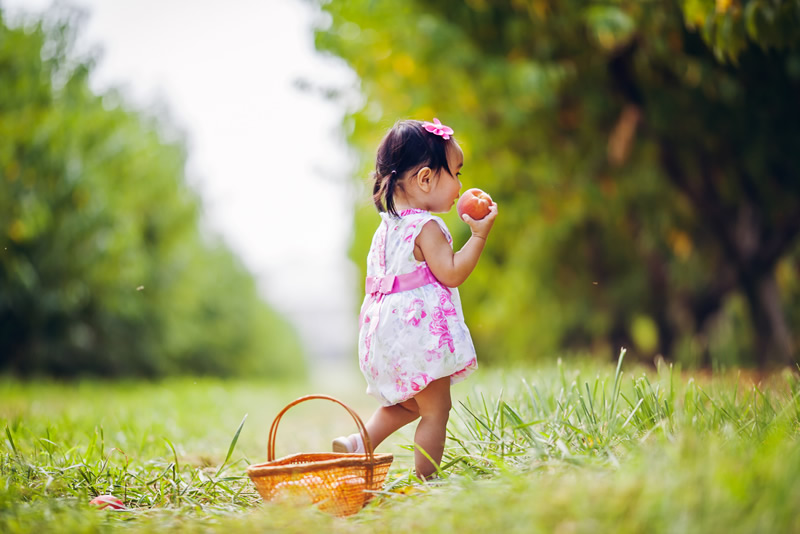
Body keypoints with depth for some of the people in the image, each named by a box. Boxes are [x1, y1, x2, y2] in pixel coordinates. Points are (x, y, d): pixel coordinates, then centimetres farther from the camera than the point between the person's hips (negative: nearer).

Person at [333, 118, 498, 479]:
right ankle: (426, 479, 0)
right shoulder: (426, 227, -15)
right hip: (420, 330, -9)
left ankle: (359, 443, 13)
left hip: (388, 329, 9)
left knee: (408, 403, 23)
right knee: (435, 411, -1)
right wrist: (479, 236, -14)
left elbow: (372, 279, 18)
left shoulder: (387, 225, 12)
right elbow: (451, 273, -18)